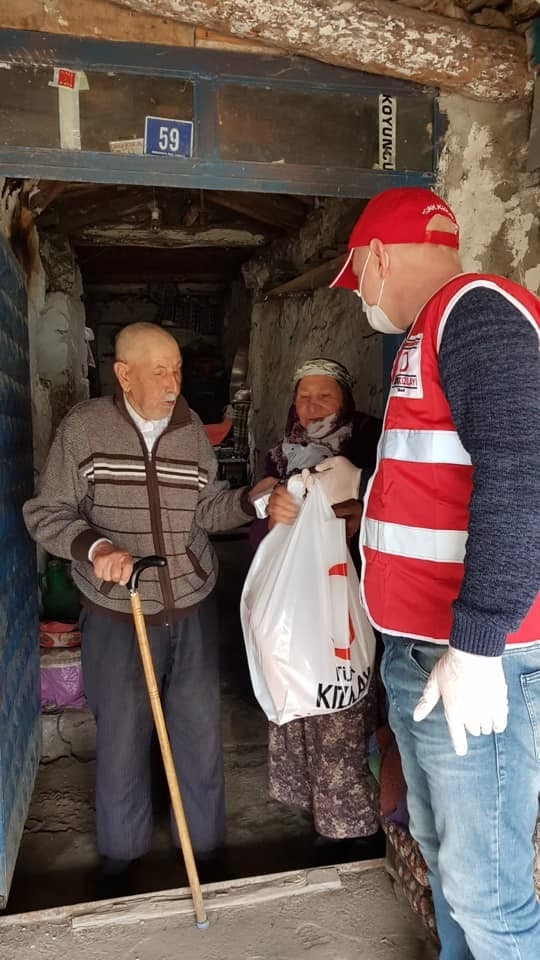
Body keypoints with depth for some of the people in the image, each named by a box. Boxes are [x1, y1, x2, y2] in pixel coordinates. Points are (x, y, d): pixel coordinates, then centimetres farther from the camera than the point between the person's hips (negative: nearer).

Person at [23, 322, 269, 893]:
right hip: (116, 616, -2)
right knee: (121, 738, 10)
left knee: (201, 731, 12)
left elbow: (207, 509, 5)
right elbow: (46, 515, -6)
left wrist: (252, 500, -11)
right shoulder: (84, 427, -8)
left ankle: (206, 849, 35)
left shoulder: (192, 428, 1)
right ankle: (119, 857, 35)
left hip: (192, 609, 3)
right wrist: (94, 546, -22)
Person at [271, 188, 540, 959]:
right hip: (417, 651, 10)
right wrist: (358, 479, 38)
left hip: (474, 659, -10)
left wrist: (476, 644, -26)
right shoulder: (432, 332, 19)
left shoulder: (475, 308, -13)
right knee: (442, 848, 21)